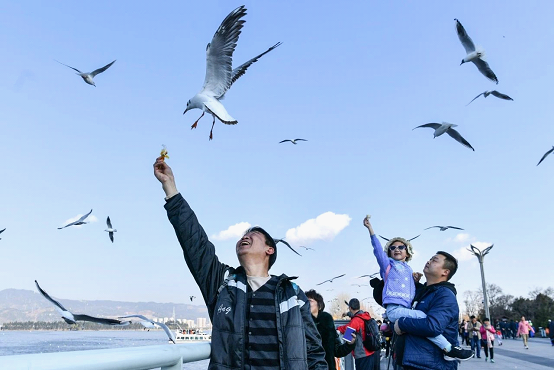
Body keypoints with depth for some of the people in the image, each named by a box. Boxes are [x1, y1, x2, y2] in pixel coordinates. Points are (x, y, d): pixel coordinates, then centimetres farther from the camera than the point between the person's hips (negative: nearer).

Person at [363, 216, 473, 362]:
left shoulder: (409, 270, 24)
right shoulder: (389, 264, 8)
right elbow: (378, 249, -7)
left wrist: (416, 280, 7)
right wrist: (370, 228, -15)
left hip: (406, 309, 8)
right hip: (394, 309, -7)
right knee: (423, 317, -25)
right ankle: (449, 349, -22)